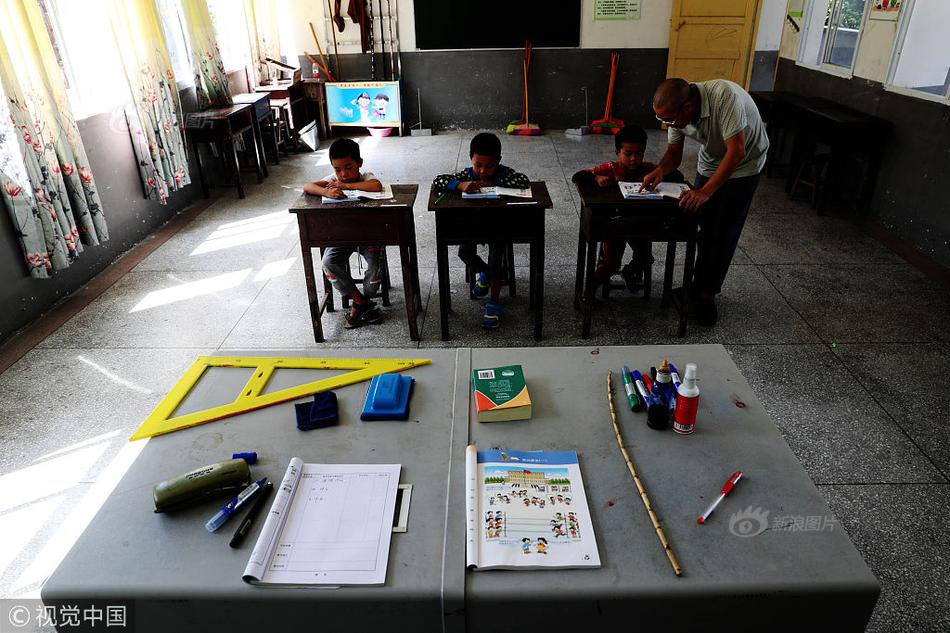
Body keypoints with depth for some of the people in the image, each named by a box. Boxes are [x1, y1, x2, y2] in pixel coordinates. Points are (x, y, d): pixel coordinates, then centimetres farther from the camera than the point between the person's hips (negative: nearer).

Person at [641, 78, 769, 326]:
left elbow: (736, 151, -39)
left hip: (743, 165, -5)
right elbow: (674, 152, -6)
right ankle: (698, 286, 21)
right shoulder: (677, 111, -18)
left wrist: (705, 191, -44)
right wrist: (660, 170, -28)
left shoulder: (724, 96, -38)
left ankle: (707, 295, 8)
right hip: (710, 163, 5)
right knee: (703, 228, 6)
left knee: (724, 234, -4)